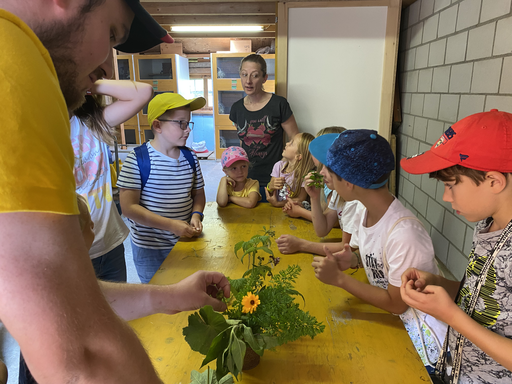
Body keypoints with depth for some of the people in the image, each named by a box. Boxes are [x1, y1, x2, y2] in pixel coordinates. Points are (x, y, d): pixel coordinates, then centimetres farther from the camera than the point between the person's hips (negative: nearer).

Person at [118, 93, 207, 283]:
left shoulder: (190, 157, 2)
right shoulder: (138, 159, -14)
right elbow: (129, 207, -16)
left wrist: (196, 215, -8)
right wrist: (171, 225, -21)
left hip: (185, 243, 4)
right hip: (150, 249, -4)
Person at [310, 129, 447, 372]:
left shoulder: (403, 234, -32)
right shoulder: (367, 211, -8)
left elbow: (397, 304, -21)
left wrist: (339, 278, -22)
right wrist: (352, 260, -12)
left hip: (420, 337, -6)